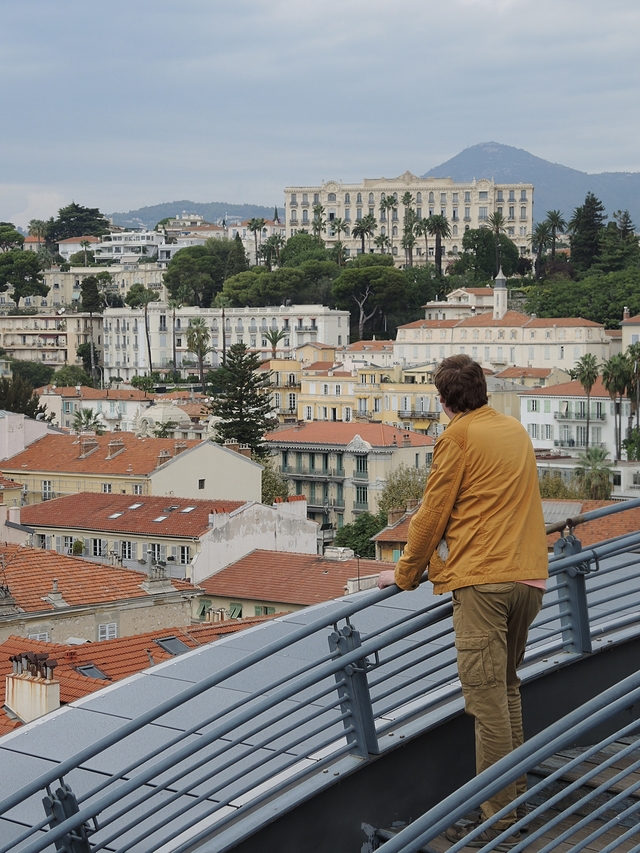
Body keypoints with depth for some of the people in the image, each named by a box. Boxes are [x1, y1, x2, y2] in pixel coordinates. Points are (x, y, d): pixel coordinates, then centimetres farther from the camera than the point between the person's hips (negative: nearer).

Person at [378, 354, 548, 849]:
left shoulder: (458, 437, -5)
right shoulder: (516, 431, 17)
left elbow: (433, 514, -4)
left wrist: (405, 574, 9)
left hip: (482, 581, -8)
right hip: (528, 576, 8)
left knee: (487, 698, -7)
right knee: (507, 684, 21)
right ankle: (516, 784, 28)